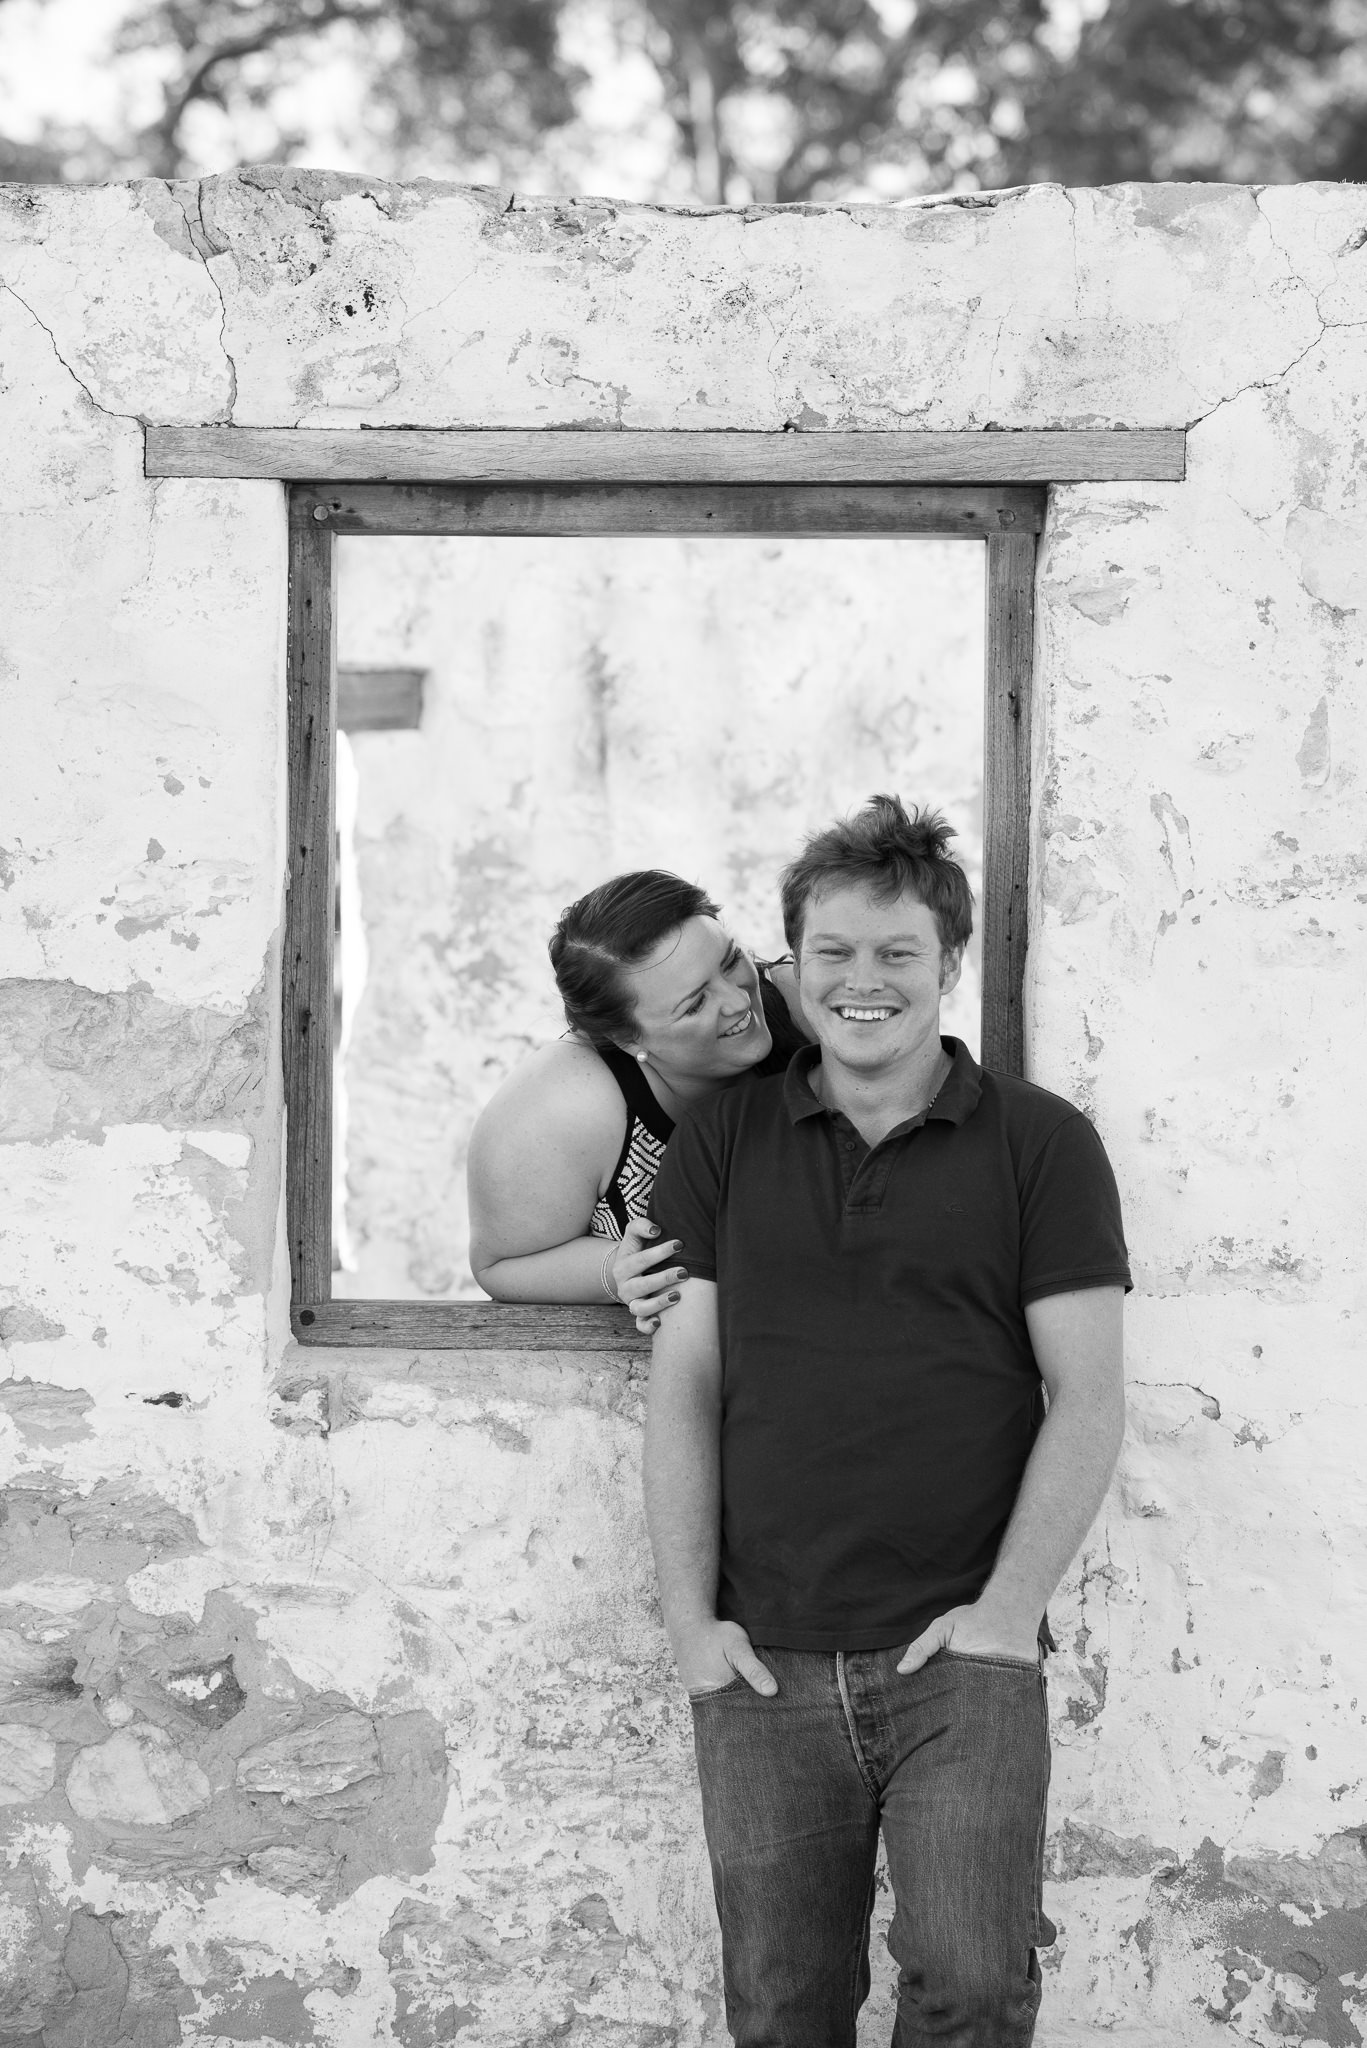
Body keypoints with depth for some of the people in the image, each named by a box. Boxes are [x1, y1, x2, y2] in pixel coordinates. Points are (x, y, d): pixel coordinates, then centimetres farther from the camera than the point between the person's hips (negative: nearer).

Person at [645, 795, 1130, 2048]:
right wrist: (691, 1618, 0)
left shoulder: (1041, 1144, 3)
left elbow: (1088, 1398, 0)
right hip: (763, 1663, 2)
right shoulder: (722, 1145, 9)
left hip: (959, 1656, -2)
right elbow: (684, 1388, 7)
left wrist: (1008, 1609, -8)